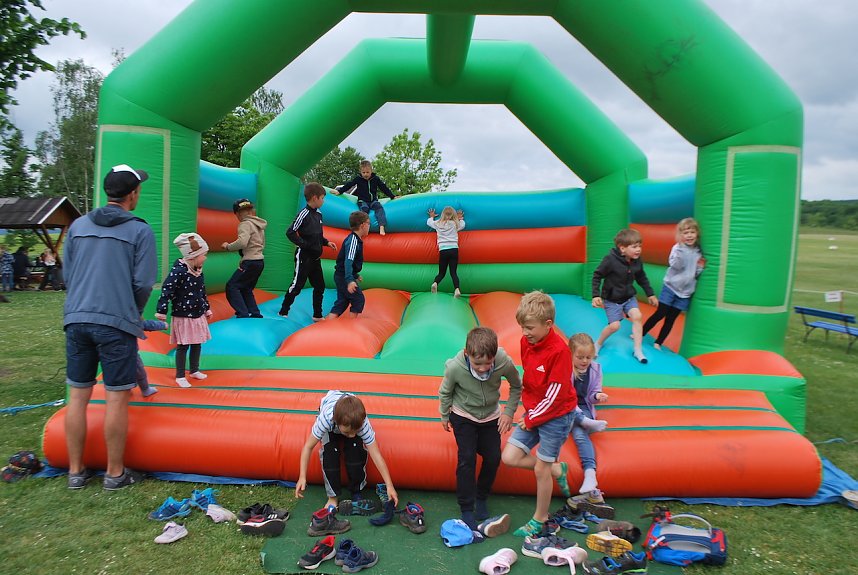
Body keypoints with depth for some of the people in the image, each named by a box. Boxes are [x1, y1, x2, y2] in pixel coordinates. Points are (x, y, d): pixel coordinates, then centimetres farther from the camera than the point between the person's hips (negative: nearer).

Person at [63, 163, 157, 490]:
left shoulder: (78, 226, 10)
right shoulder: (140, 231, -4)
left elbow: (66, 275, 13)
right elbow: (143, 283, -7)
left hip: (76, 320, 5)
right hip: (117, 323, -5)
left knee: (78, 396, 11)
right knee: (117, 398, 3)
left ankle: (76, 472, 22)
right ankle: (115, 474, 13)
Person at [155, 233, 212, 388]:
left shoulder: (198, 271, 6)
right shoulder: (178, 270, -20)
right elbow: (166, 290, -23)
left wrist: (207, 309, 24)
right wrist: (161, 312, -25)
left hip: (198, 315, 8)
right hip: (183, 316, -8)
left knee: (197, 344, 16)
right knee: (183, 346, 1)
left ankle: (194, 370, 32)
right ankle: (180, 376, 14)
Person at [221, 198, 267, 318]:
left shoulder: (246, 224, -12)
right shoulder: (258, 224, 15)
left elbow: (242, 242, -27)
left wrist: (228, 246, -11)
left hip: (250, 262, -9)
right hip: (260, 261, 9)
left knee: (232, 286, -4)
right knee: (246, 289, 19)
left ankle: (243, 314, -11)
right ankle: (255, 313, 16)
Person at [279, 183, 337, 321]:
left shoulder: (318, 214, 9)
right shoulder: (304, 214, -16)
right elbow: (290, 233, -18)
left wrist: (326, 243, 7)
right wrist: (304, 244, -19)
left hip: (315, 257, 8)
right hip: (304, 257, -8)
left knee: (319, 286, 11)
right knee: (297, 286, -2)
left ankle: (317, 315, 21)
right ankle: (283, 312, 13)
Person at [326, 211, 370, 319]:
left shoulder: (356, 240, 12)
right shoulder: (353, 240, -19)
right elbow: (348, 261, -29)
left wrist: (356, 275, 32)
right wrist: (350, 280, -38)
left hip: (342, 277, 10)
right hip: (344, 277, -10)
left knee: (342, 302, 10)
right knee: (359, 299, -2)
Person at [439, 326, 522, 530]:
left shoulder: (504, 363, -31)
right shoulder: (455, 367, -33)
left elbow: (516, 386, -6)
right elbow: (445, 393, -9)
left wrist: (509, 412, -9)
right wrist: (444, 416, 3)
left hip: (491, 416, 2)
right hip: (463, 416, -2)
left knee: (493, 458, 4)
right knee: (467, 459, -10)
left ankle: (481, 498, 29)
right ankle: (466, 509, 7)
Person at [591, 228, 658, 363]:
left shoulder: (637, 261, -6)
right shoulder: (610, 260, -25)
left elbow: (642, 278, 11)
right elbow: (597, 276, -16)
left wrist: (650, 294, 14)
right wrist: (596, 295, -20)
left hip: (628, 297, 5)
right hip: (611, 299, -5)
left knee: (637, 317, -15)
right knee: (614, 325, -10)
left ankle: (638, 350, -3)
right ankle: (598, 343, 20)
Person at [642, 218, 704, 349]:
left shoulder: (699, 252, 4)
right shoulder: (677, 248, -9)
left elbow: (697, 273, 13)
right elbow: (675, 265, -26)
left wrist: (701, 267, -6)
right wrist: (680, 250, -35)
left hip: (685, 292, 4)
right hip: (671, 287, -4)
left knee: (671, 319, 6)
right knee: (660, 314, -2)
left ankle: (658, 343, 14)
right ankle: (640, 334, 12)